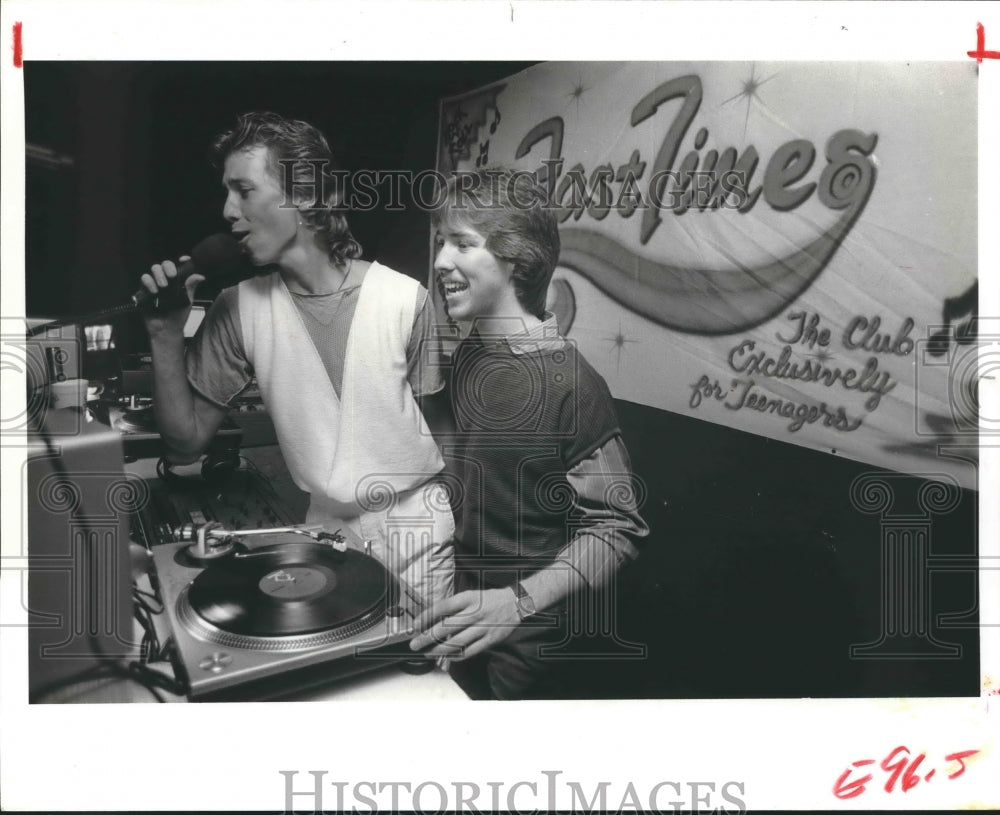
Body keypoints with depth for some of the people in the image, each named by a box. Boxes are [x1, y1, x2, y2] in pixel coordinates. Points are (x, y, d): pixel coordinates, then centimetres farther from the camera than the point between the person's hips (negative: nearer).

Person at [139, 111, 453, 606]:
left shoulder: (404, 298, -14)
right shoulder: (239, 310, -5)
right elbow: (185, 444, -1)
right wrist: (166, 339, -13)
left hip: (413, 521, -2)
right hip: (325, 524, 2)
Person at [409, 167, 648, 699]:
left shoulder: (570, 385, -26)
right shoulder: (468, 355, -3)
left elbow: (614, 527, -23)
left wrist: (520, 601, -34)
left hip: (529, 635, -7)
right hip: (469, 612, 7)